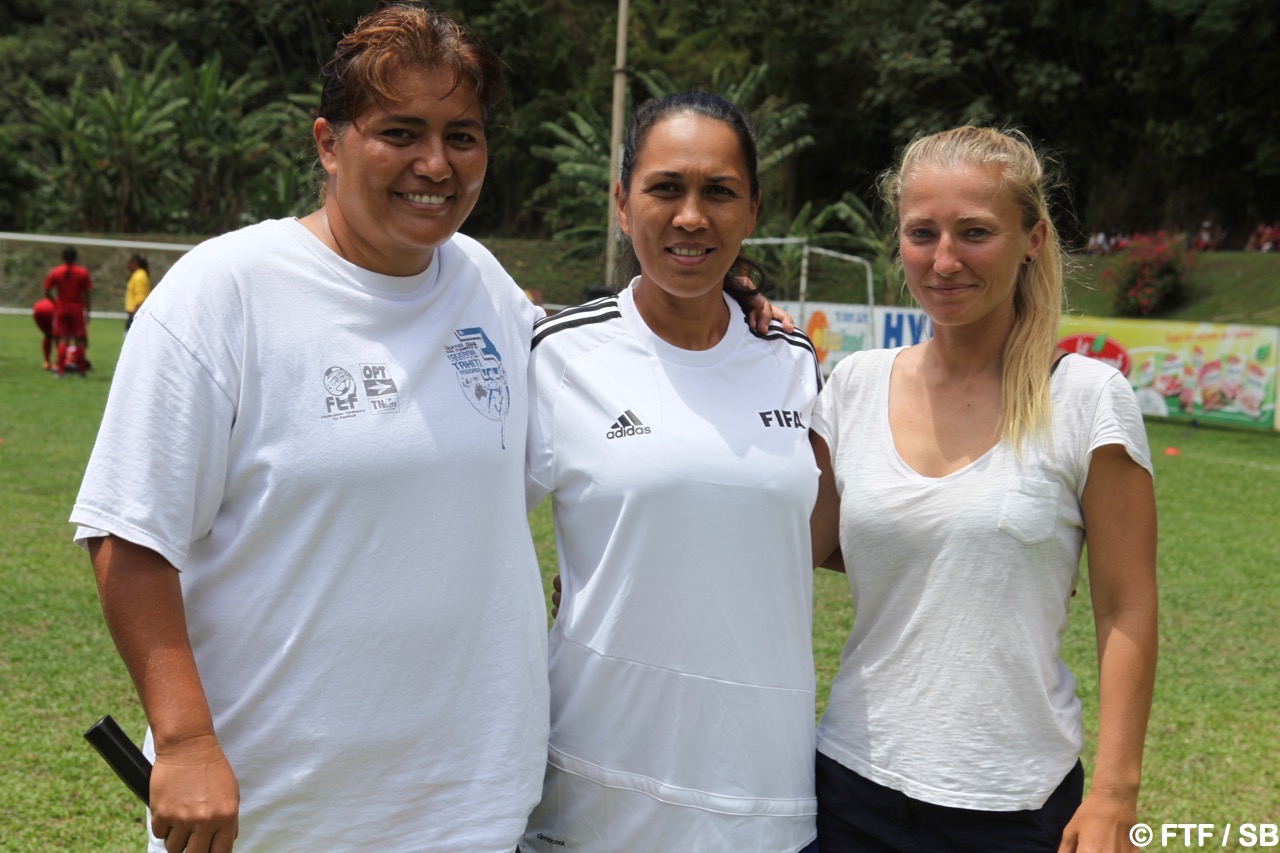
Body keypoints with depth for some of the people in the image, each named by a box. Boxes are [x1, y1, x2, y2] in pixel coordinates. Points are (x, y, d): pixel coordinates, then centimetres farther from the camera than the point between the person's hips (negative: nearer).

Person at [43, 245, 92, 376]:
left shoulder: (54, 272, -3)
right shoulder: (83, 273, -5)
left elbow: (47, 291, -4)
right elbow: (87, 294, -4)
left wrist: (55, 301, 12)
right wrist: (87, 311, 4)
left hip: (61, 309, 1)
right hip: (77, 309, -1)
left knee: (63, 340, 7)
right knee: (79, 339, 8)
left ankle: (59, 369, 0)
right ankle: (81, 369, 12)